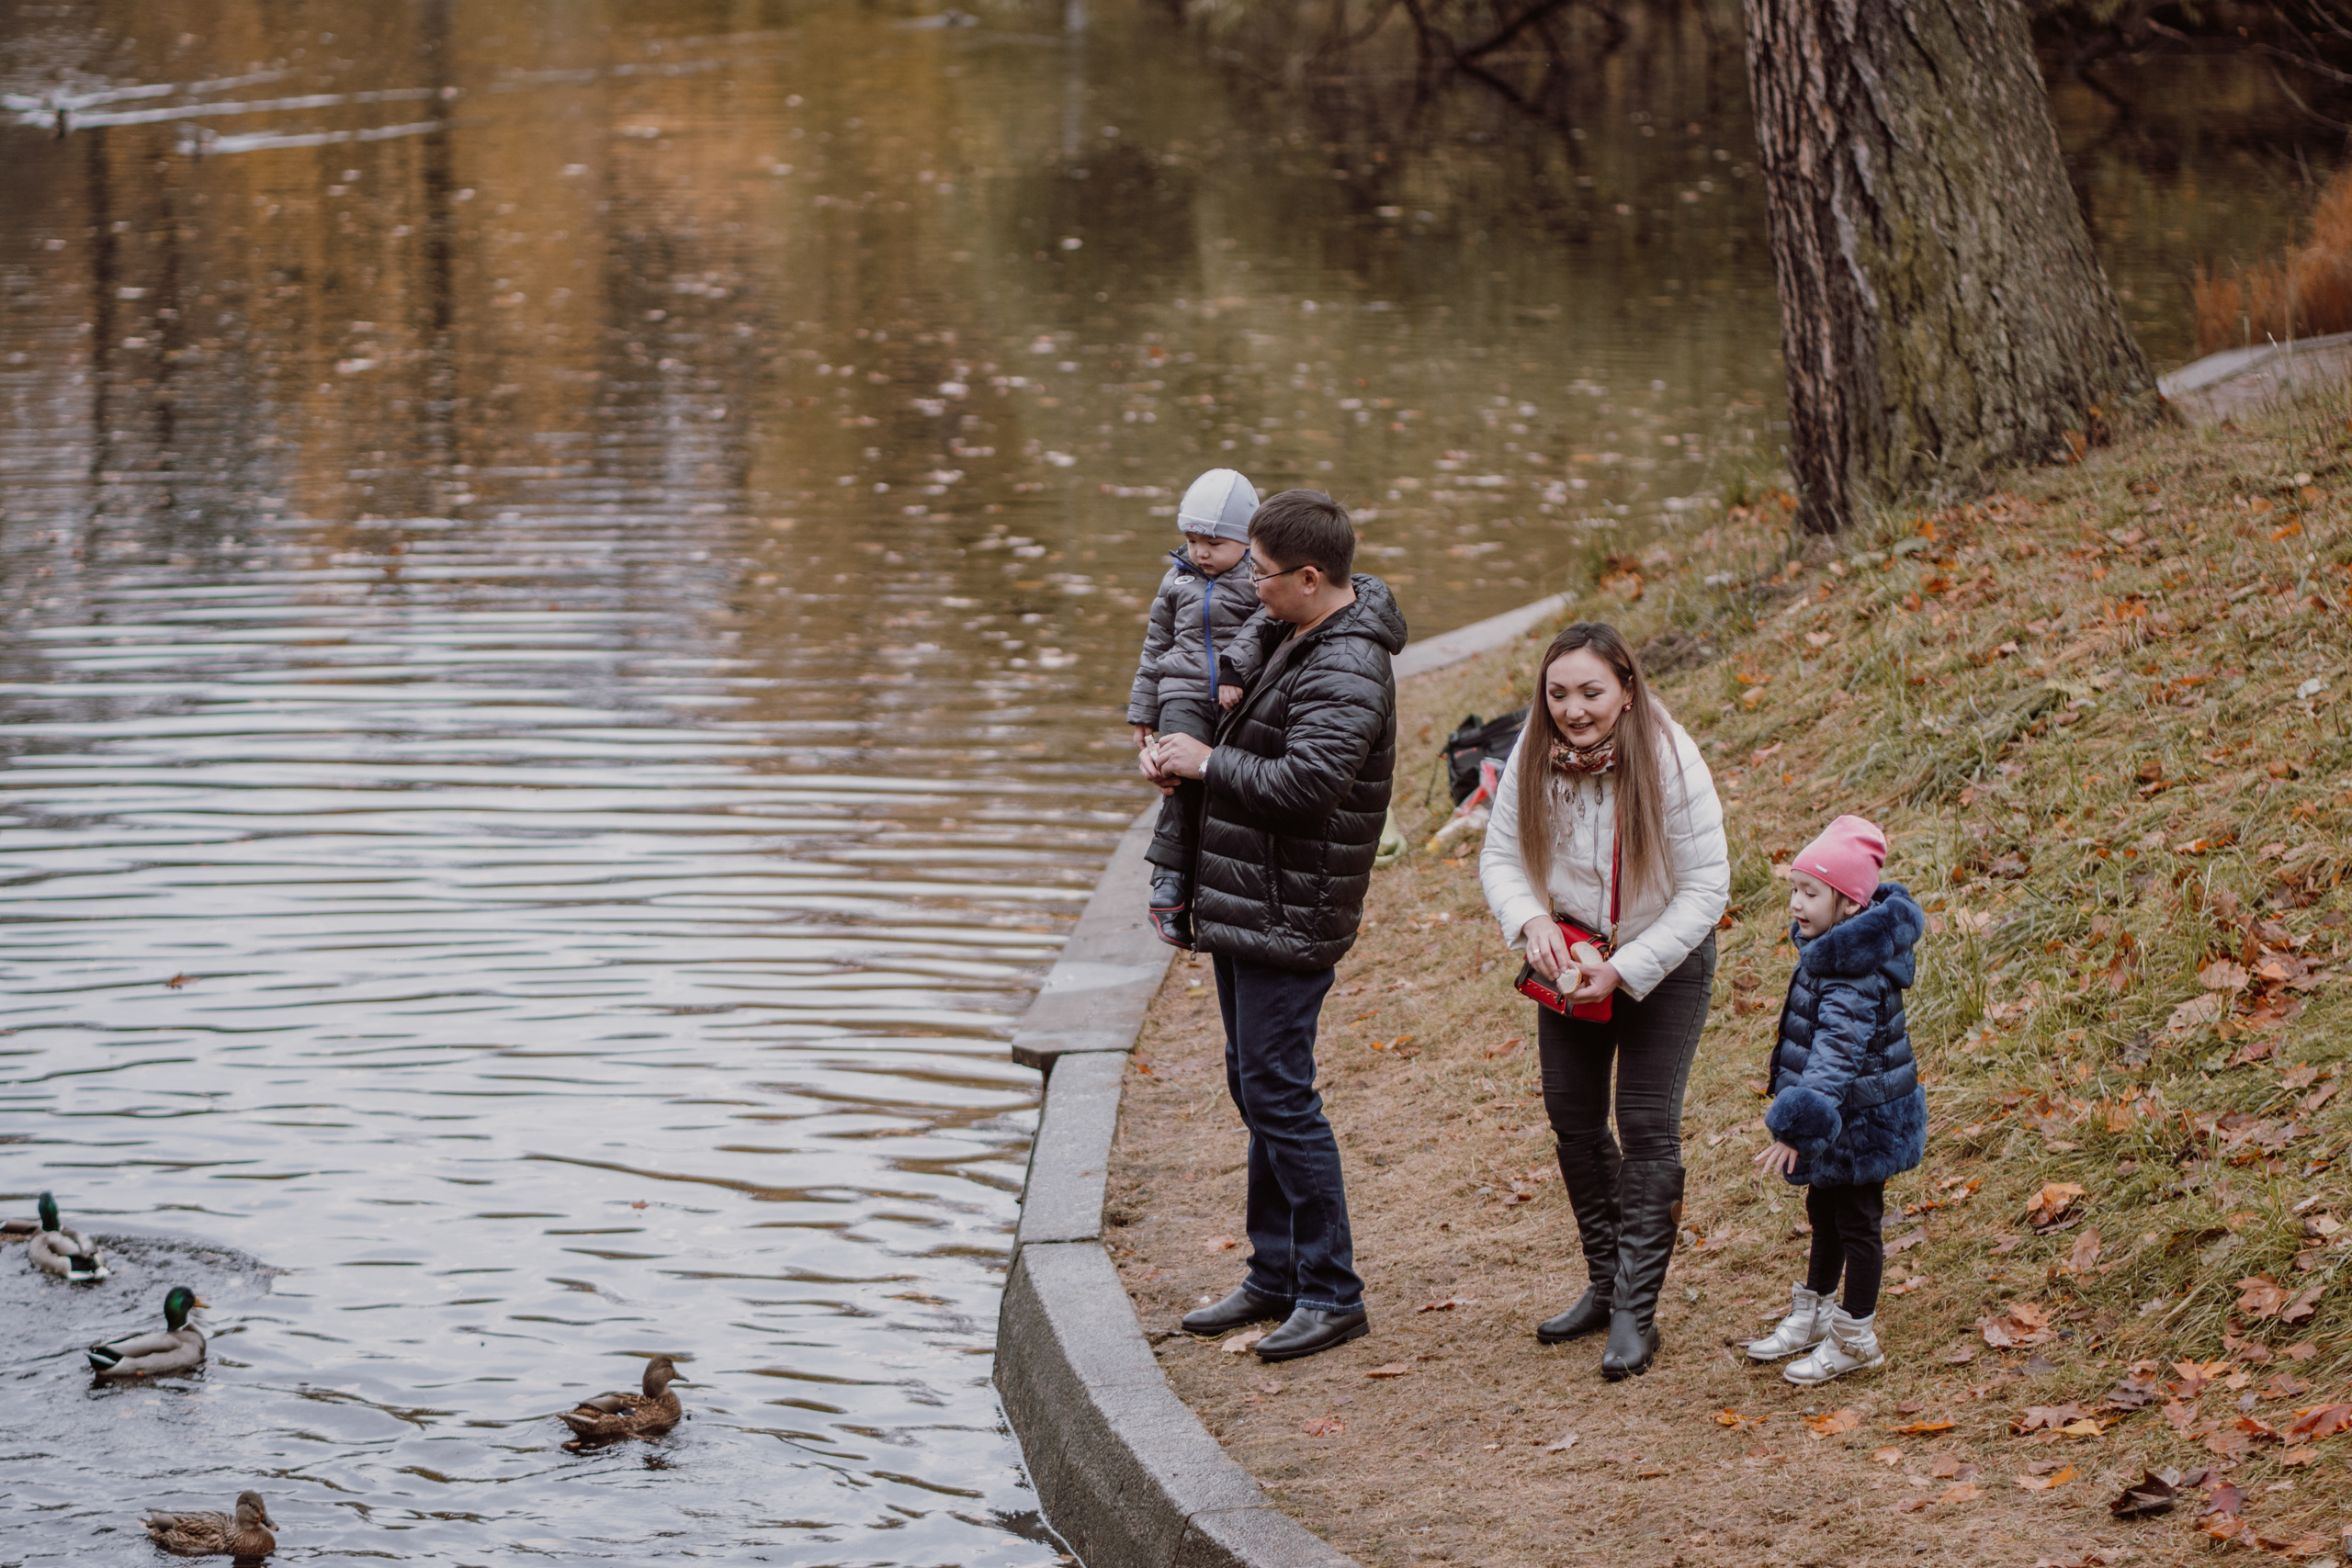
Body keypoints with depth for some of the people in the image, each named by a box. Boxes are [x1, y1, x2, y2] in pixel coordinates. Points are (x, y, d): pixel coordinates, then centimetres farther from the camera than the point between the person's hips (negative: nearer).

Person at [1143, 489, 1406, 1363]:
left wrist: (1208, 763, -16)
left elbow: (1306, 783, -31)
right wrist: (1181, 757, 6)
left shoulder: (1345, 670, -20)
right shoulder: (1286, 635, 11)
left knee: (1279, 1095, -8)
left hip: (1291, 920, -10)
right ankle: (1276, 1276, 26)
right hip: (1243, 907, 10)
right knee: (1255, 1089, 16)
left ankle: (1332, 1295, -1)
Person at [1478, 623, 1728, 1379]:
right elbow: (1500, 855, -3)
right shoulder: (1533, 758, -14)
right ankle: (1605, 1284, 27)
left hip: (1664, 958, -4)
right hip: (1571, 958, 5)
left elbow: (1706, 886, -21)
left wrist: (1624, 969, -26)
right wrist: (1530, 919, -23)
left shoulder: (1670, 762, -25)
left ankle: (1636, 1311, -3)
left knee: (1647, 1124, -8)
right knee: (1572, 1114, 10)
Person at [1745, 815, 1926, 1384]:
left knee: (1857, 1222, 4)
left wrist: (1798, 1126, -43)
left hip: (1859, 1120, -10)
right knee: (1824, 1211, 22)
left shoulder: (1855, 972, -29)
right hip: (1838, 1116, 10)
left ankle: (1855, 1338, 16)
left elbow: (1837, 1053, -37)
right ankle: (1813, 1314, 38)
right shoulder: (1827, 949, 3)